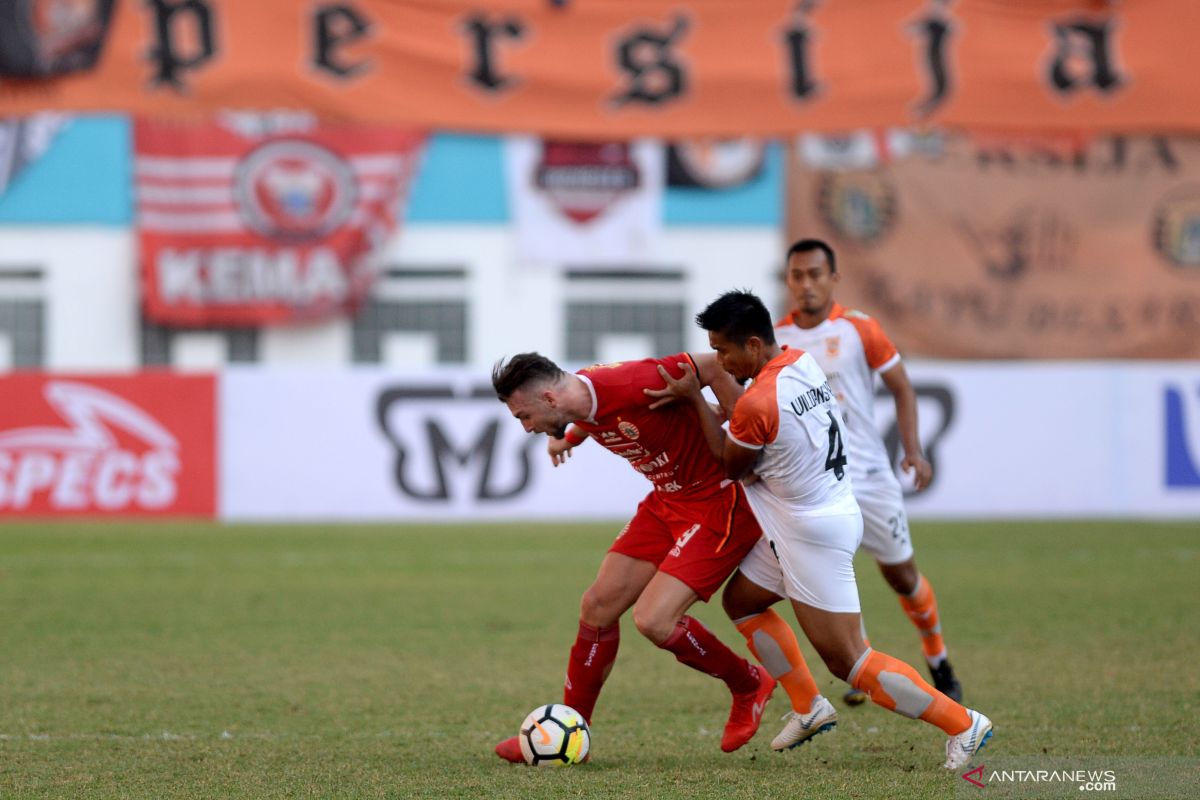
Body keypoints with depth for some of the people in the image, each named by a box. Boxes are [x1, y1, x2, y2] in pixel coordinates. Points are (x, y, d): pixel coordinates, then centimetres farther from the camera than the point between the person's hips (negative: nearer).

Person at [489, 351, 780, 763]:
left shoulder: (629, 385, -29)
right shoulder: (584, 397, -1)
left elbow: (713, 368, -25)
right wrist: (569, 436, 19)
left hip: (718, 504, -9)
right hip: (666, 501, 9)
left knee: (653, 620, -17)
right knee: (598, 605, 6)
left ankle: (749, 686, 8)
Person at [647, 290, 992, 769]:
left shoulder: (756, 404, -25)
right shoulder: (804, 362, 0)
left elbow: (731, 468, -7)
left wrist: (694, 397, -5)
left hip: (813, 536, -10)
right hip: (835, 510, 10)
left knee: (848, 662, -4)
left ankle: (961, 723, -1)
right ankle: (808, 706, 27)